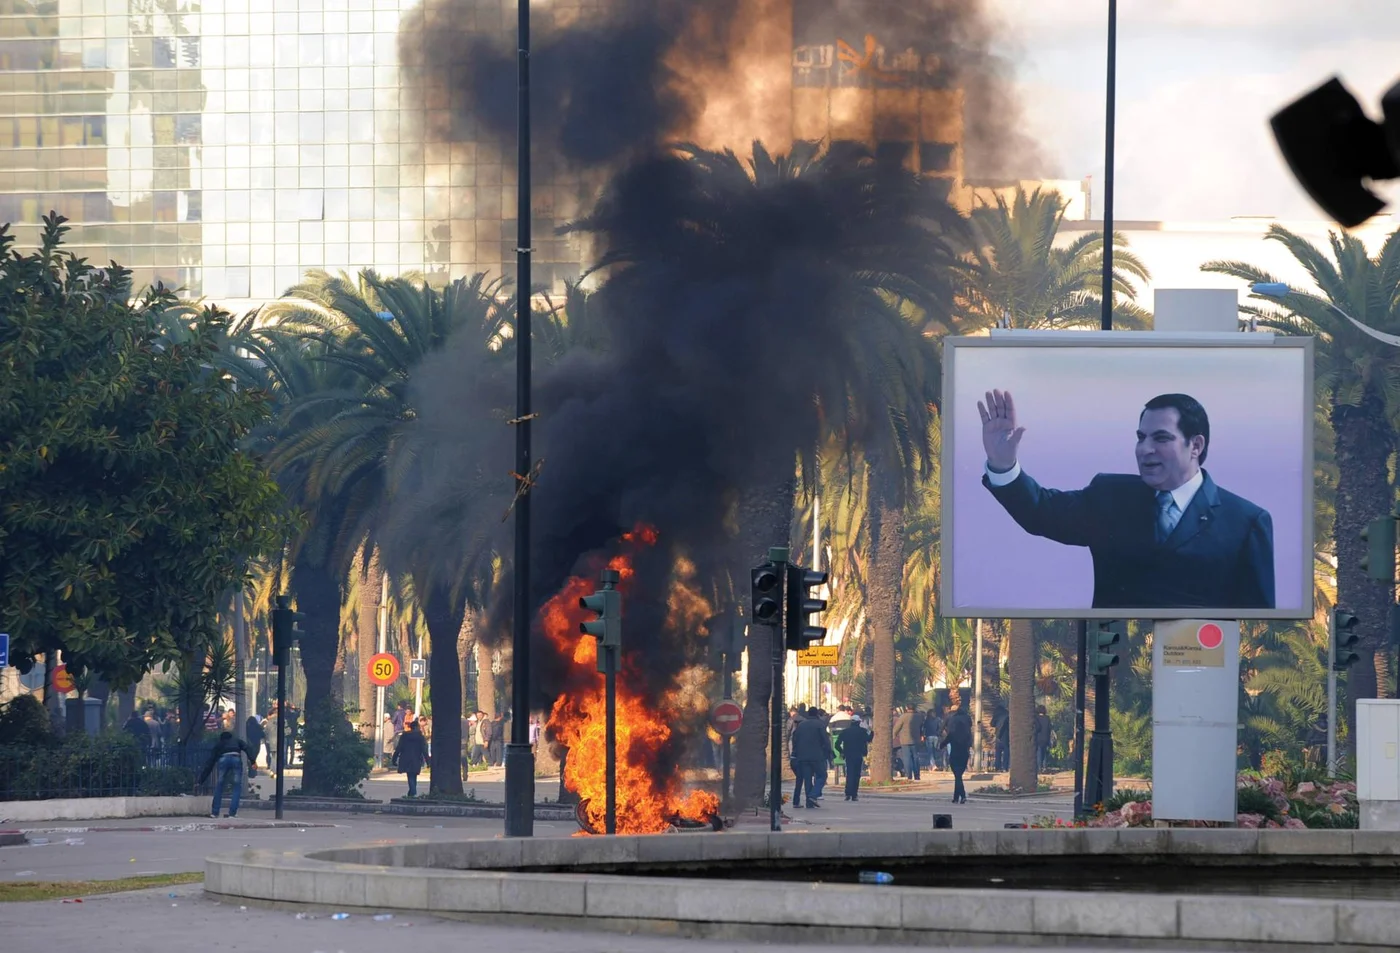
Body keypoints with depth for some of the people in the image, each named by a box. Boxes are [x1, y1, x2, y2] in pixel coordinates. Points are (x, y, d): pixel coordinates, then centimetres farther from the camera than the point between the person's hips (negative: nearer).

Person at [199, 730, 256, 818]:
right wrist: (252, 762, -1)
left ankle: (214, 812, 13)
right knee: (237, 787, 8)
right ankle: (232, 812, -1)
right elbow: (247, 748, 11)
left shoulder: (218, 744, 33)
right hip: (236, 758, -1)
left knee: (219, 787, 15)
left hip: (223, 759, 1)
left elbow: (210, 761, 30)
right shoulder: (237, 741, 33)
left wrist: (202, 779, 31)